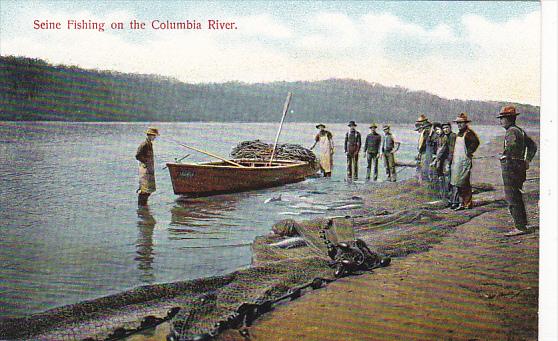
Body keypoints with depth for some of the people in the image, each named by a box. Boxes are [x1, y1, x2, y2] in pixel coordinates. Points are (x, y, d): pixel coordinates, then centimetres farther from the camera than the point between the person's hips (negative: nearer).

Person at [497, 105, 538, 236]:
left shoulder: (511, 131, -13)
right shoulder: (521, 131, 17)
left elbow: (513, 144, -34)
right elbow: (533, 145, 25)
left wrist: (505, 155, -20)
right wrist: (527, 160, 20)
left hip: (510, 168, -10)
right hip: (520, 168, 10)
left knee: (512, 199, -6)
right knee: (517, 198, 16)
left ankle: (520, 227, -6)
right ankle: (523, 225, 21)